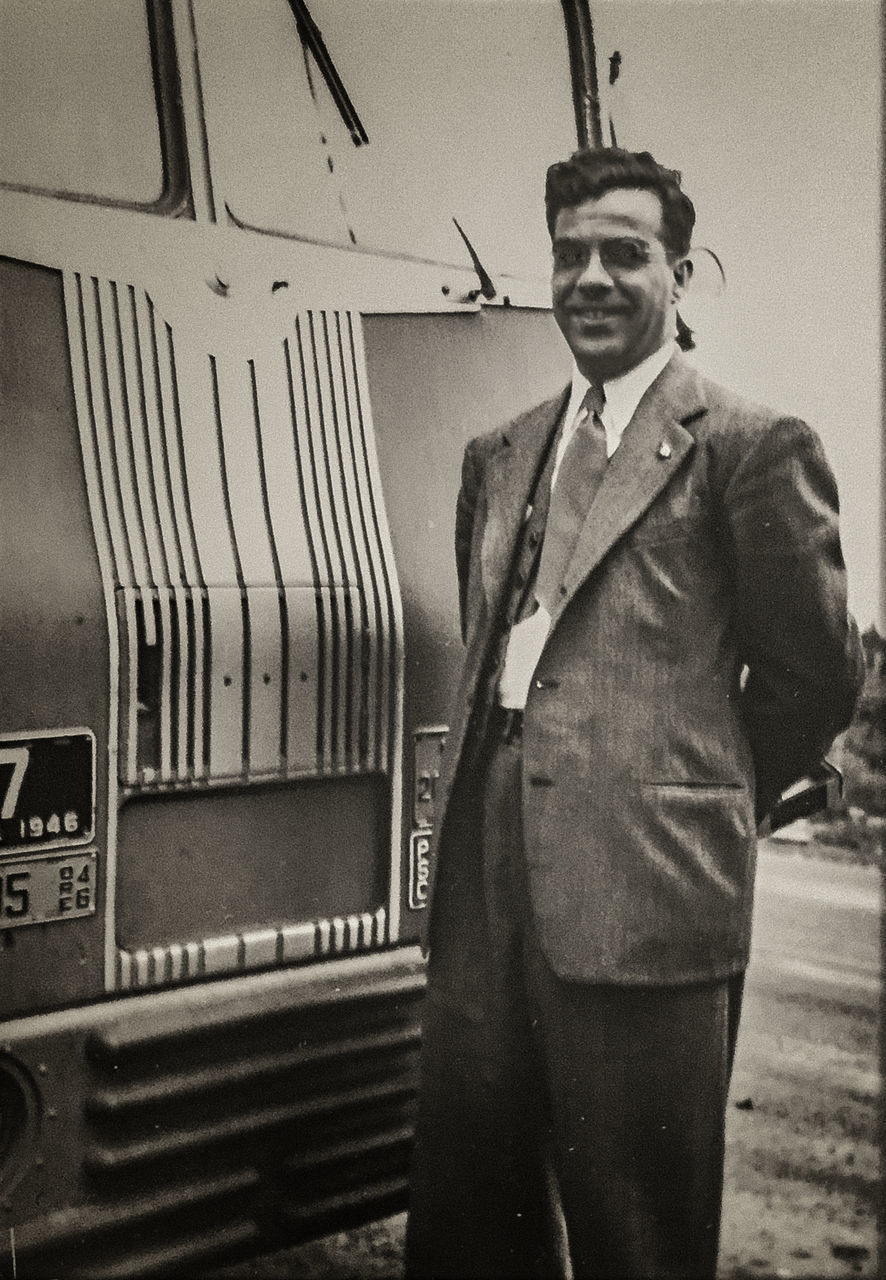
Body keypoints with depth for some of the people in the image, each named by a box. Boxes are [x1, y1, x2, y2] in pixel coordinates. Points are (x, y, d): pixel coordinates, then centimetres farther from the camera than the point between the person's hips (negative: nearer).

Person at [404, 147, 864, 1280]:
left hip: (642, 897, -6)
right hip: (483, 884, 6)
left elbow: (816, 670, 0)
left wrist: (702, 804, 9)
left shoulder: (749, 448, -3)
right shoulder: (499, 456, 17)